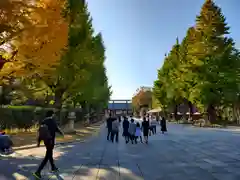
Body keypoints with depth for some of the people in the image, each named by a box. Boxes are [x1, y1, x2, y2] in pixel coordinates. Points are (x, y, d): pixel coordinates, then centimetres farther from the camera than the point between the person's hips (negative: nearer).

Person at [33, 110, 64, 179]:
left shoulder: (43, 122, 3)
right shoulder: (52, 121, -14)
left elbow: (39, 131, 3)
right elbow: (57, 129, -8)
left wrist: (38, 141, 7)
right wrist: (61, 133, 13)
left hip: (45, 141, 7)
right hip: (50, 141, -7)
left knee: (50, 154, 21)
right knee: (47, 157, 1)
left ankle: (53, 168, 37)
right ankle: (38, 172, -5)